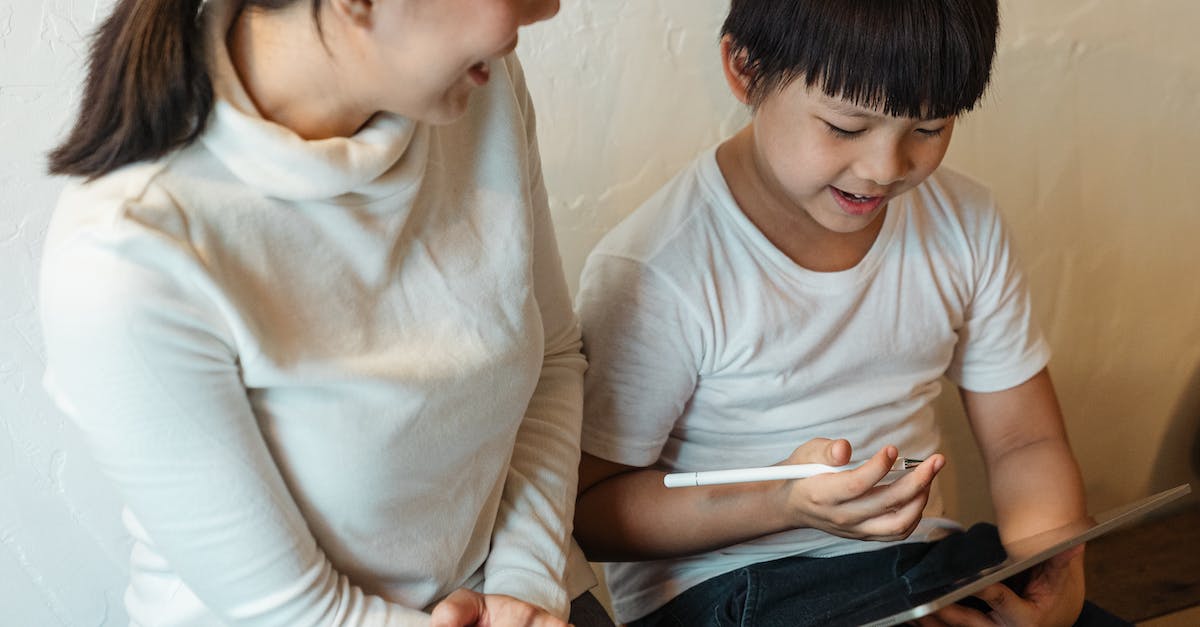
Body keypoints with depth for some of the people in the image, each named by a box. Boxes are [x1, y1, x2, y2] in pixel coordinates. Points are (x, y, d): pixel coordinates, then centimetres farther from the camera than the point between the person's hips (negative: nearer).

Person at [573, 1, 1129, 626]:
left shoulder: (965, 224, 2)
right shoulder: (650, 275, -18)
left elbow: (1026, 444, 7)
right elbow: (588, 510, -13)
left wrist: (1053, 574, -14)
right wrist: (781, 501, -28)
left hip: (924, 556, 7)